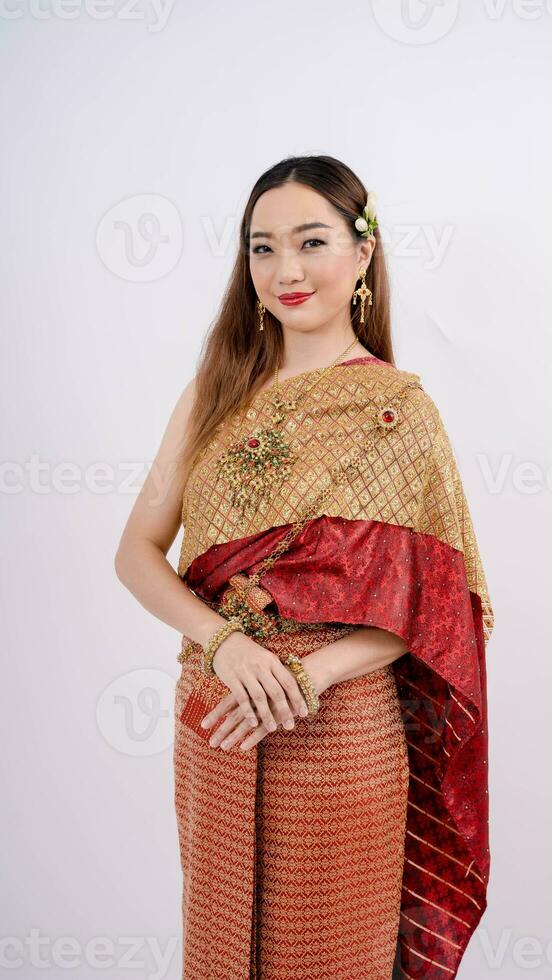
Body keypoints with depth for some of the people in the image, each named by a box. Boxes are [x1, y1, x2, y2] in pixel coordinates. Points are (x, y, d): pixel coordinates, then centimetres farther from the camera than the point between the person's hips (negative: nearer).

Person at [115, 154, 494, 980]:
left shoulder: (399, 409, -8)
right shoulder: (216, 392, 2)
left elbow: (436, 600, -8)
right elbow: (137, 551, -1)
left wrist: (309, 674, -22)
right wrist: (225, 640, -18)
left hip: (340, 729, -3)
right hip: (213, 719, 3)